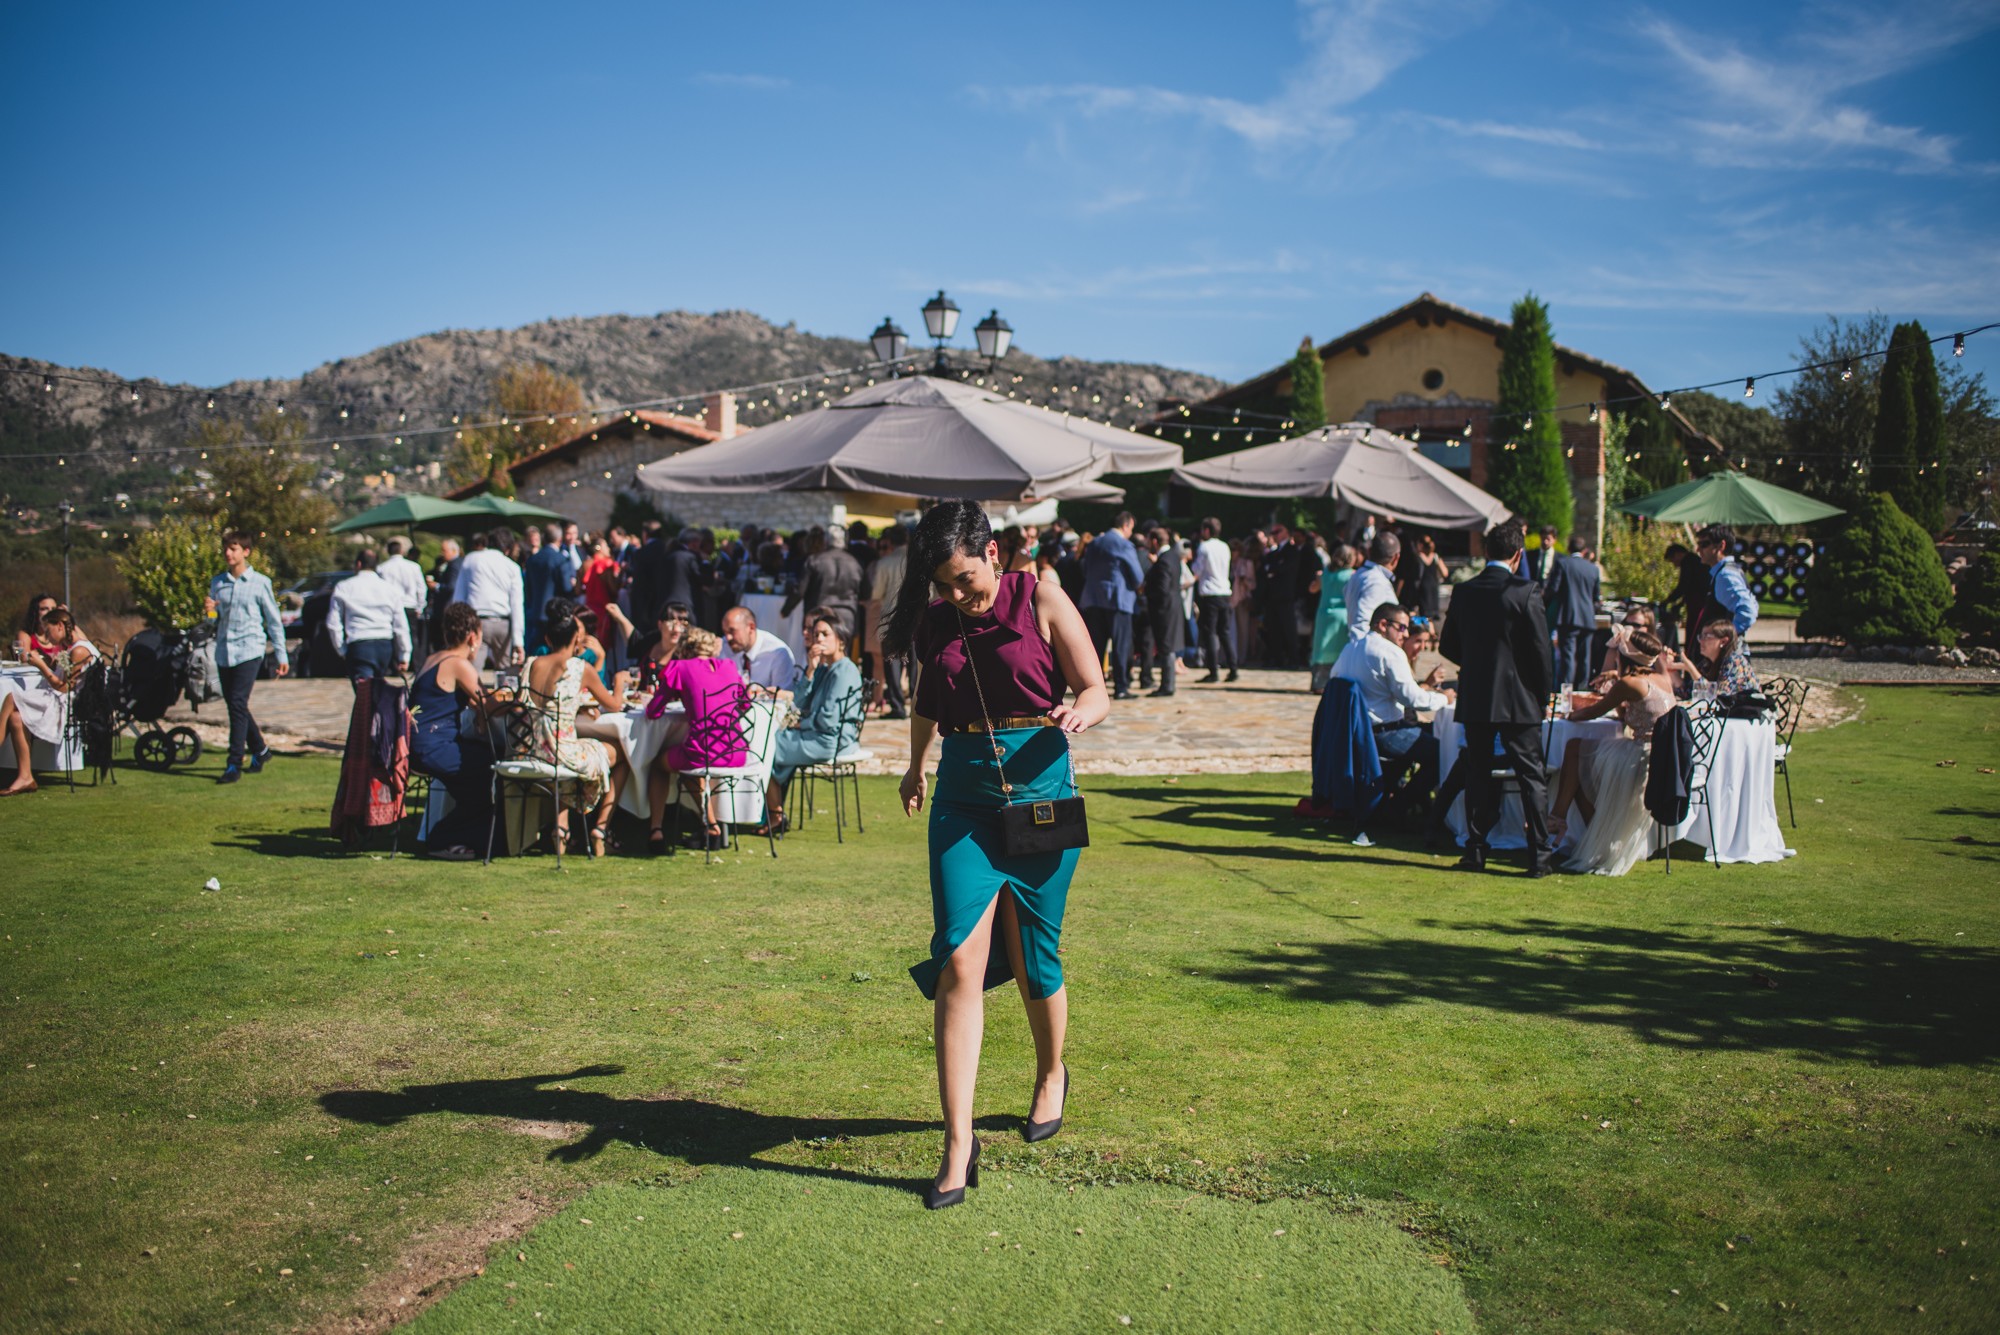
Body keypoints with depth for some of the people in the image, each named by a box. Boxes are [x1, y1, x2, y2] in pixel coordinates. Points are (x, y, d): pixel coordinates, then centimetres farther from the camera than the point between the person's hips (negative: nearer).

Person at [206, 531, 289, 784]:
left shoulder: (260, 582, 0)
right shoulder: (217, 583, 12)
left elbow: (274, 620, 4)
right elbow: (214, 620, 20)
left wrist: (281, 655, 2)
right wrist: (208, 610, -4)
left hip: (249, 650, -6)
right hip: (223, 650, 6)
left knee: (238, 703, -13)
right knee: (234, 706, 12)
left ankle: (234, 764, -12)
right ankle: (259, 750, 29)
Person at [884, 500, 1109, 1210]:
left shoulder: (1042, 602, -4)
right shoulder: (934, 621, 6)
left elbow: (1096, 690, -4)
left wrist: (1078, 712, -26)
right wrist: (916, 768, 34)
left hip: (1040, 788, -2)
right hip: (963, 799, 2)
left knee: (1032, 961, 9)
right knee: (959, 960, -11)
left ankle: (1051, 1076, 40)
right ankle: (958, 1144, -8)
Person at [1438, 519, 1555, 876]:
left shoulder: (1463, 592, 1)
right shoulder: (1525, 593, -11)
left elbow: (1448, 647, 8)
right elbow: (1541, 652, -10)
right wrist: (1543, 695, 4)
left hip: (1474, 699, 3)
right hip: (1518, 699, -3)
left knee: (1478, 775, 12)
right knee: (1532, 776, 5)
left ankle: (1475, 850, 12)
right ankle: (1538, 856, 5)